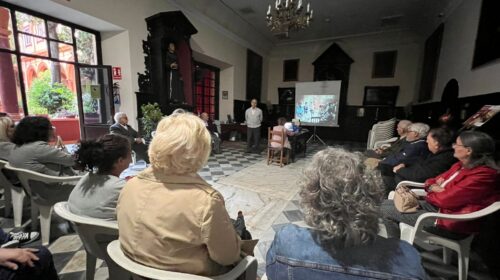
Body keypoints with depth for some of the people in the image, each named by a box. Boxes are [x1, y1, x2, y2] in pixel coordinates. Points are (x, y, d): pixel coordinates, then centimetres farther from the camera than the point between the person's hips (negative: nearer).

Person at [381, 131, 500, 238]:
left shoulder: (483, 175, -22)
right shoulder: (461, 165, 7)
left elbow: (446, 199, -25)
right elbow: (433, 181, 14)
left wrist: (431, 193, -4)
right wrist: (433, 187, -9)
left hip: (451, 219, -9)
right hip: (436, 205, 9)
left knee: (386, 211, -12)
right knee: (387, 204, 4)